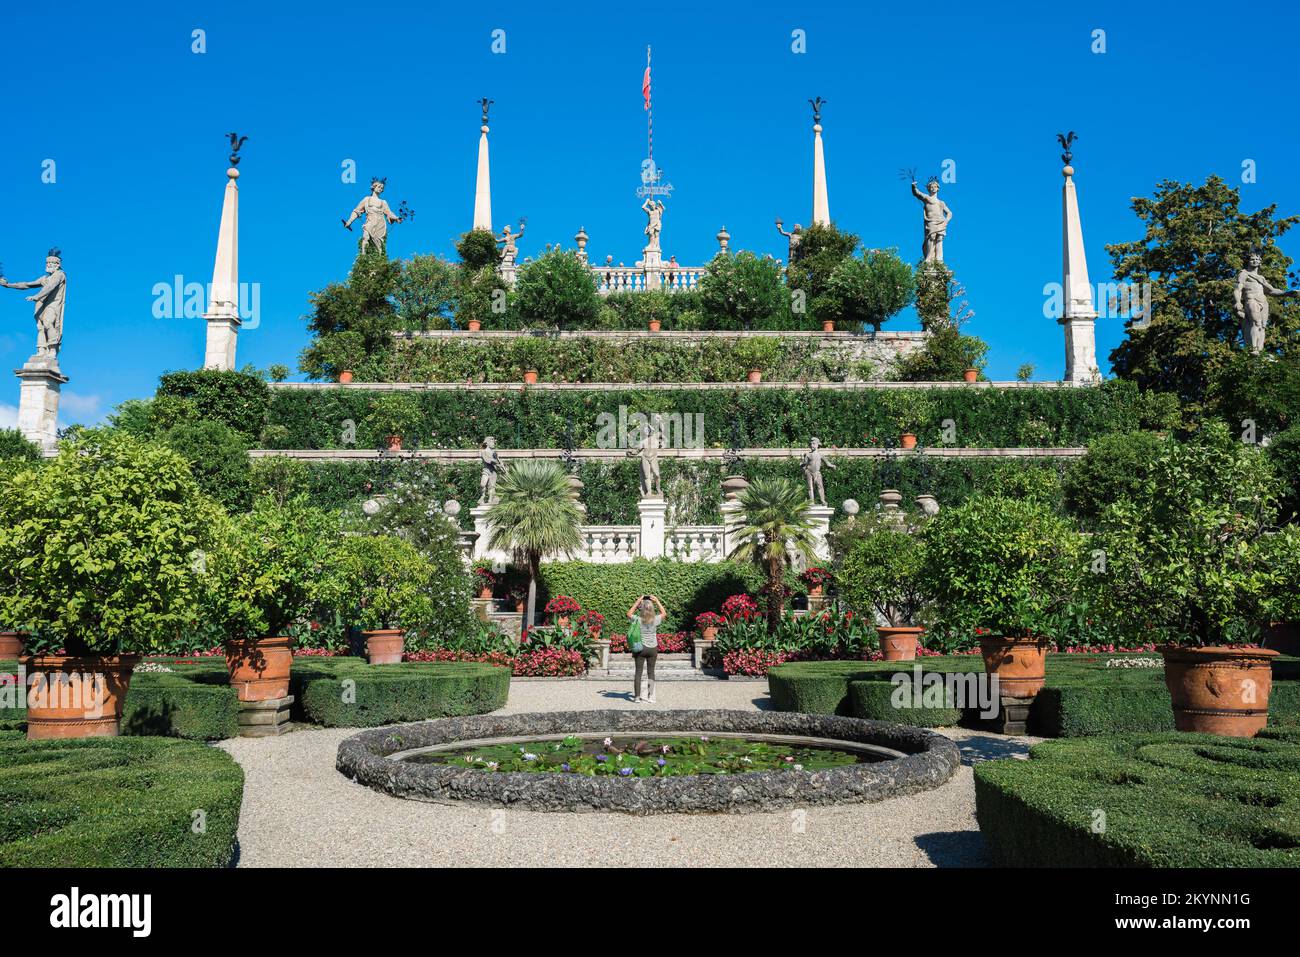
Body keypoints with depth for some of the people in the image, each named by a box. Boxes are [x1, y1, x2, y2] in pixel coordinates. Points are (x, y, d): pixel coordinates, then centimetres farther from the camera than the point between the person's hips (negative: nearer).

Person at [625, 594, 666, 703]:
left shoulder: (638, 620, -12)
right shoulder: (655, 620, -10)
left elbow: (629, 613, 10)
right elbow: (664, 613, 12)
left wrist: (637, 602, 8)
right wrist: (657, 601, 13)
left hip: (640, 648, -1)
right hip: (652, 648, 1)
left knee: (638, 672, 5)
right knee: (651, 672, 9)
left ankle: (637, 696, 6)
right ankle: (650, 696, 8)